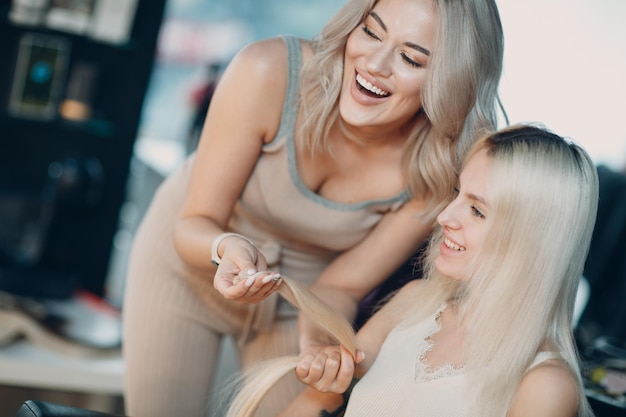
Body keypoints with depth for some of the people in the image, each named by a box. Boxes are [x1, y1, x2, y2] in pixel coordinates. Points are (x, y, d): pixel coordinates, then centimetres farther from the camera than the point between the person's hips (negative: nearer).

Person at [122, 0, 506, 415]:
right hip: (189, 266, 0)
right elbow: (195, 222, -23)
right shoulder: (268, 72, -32)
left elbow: (341, 285, -16)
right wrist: (227, 248, -44)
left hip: (295, 304, 1)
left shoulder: (440, 168, -27)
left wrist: (319, 338, -37)